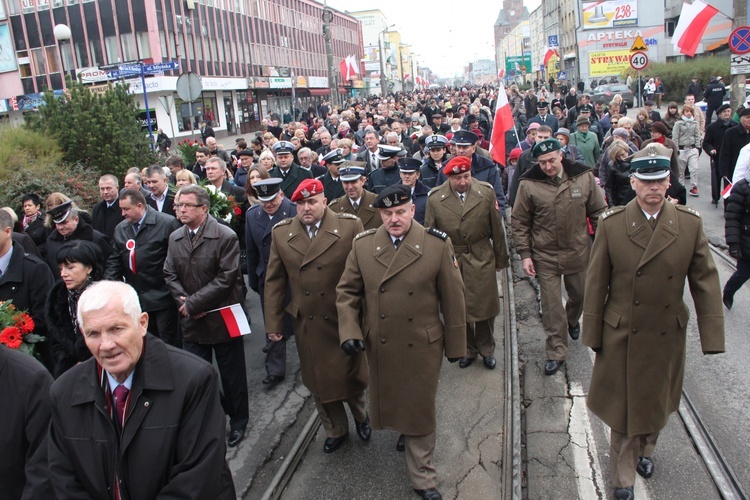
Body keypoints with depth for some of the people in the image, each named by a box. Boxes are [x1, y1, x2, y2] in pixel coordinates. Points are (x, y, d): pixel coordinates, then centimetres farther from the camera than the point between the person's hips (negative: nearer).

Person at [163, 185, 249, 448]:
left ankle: (238, 421, 30)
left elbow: (226, 278, -18)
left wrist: (193, 302, -17)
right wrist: (182, 299, -10)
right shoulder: (175, 238, 5)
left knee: (232, 376, 10)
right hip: (191, 321, 5)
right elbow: (169, 274, 9)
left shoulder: (226, 236, -14)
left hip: (222, 318, -4)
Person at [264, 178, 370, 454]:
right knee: (318, 380, 16)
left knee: (351, 375, 14)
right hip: (307, 324, 3)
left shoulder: (350, 226, -10)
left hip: (345, 320, -2)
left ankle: (360, 416, 46)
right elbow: (274, 280, 2)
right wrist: (273, 322, 1)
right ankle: (335, 430, 41)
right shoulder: (281, 232, -1)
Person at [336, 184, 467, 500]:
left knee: (420, 409, 11)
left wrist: (455, 344, -1)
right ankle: (405, 430, 56)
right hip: (379, 347, 3)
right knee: (391, 402, 22)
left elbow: (453, 298, -6)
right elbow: (347, 291, 2)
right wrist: (349, 331, -11)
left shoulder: (437, 244, -12)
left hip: (423, 346, -2)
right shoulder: (363, 245, -5)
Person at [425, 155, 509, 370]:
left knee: (484, 307, 9)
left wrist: (501, 259, 8)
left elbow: (497, 229, 2)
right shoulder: (435, 197, -7)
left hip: (481, 259, 0)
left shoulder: (486, 192, -5)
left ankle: (487, 350, 31)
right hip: (450, 261, 0)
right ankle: (468, 350, 31)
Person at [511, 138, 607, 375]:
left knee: (579, 295, 22)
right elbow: (519, 222, -4)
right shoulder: (529, 184, -13)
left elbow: (598, 213, 2)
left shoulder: (584, 177, -8)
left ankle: (572, 320, 56)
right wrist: (524, 254, -7)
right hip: (545, 257, -2)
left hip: (578, 253, 2)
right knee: (551, 307, 3)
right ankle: (557, 352, 19)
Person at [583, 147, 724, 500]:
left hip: (668, 335, 2)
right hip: (622, 335, -2)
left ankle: (646, 451, 50)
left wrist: (712, 336, -7)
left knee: (657, 401, 21)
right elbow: (596, 283, -7)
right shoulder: (611, 223, -12)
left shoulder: (690, 223, -8)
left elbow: (705, 282, -5)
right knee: (623, 404, 10)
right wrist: (593, 334, -4)